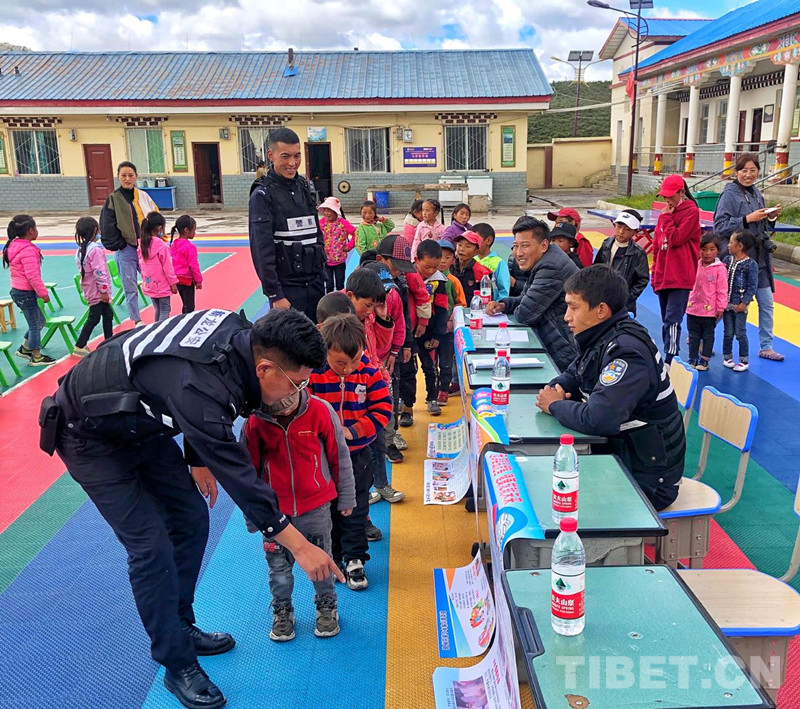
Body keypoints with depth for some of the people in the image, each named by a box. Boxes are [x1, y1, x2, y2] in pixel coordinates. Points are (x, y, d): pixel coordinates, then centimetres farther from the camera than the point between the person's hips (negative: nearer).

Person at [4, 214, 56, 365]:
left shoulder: (14, 246, 10)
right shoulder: (28, 250, -22)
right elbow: (33, 276, -25)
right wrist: (43, 293, -15)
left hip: (17, 291, 10)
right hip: (26, 294, -10)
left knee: (39, 321, 20)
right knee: (35, 325, 4)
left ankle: (25, 349, 28)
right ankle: (36, 357, 15)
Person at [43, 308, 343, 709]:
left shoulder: (238, 333, -17)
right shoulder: (199, 388, -41)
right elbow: (238, 477, -35)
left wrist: (198, 457, 11)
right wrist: (300, 547, -29)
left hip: (139, 420, 8)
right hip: (90, 437, -8)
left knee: (190, 518, 8)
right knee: (151, 547, -9)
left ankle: (180, 628, 26)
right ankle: (178, 665, 8)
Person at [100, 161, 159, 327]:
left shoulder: (143, 196, 6)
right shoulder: (113, 199, -2)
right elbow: (107, 226, -3)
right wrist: (118, 245, -6)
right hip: (125, 251, -2)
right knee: (130, 287, 6)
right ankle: (137, 321, 17)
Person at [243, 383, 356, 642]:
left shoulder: (320, 411, -16)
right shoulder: (255, 422, -13)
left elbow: (339, 456, -2)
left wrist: (346, 498, 6)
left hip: (316, 506, -1)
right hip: (274, 509, 1)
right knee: (278, 565, 13)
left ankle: (327, 606, 36)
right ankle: (282, 611, 36)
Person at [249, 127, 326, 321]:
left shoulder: (304, 187, 11)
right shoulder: (263, 194, -8)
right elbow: (262, 250, -13)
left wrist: (321, 274, 13)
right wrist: (274, 295, -16)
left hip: (314, 283, 6)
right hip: (286, 289, -6)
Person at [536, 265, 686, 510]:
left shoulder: (626, 351, -26)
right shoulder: (603, 337, 2)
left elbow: (597, 419, -36)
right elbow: (573, 376, 17)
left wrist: (555, 405, -17)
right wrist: (554, 390, -7)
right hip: (619, 449, 8)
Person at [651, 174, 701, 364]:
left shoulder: (691, 211, -5)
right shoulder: (666, 213, 14)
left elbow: (675, 239, -17)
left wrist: (666, 218, -7)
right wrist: (655, 273, 17)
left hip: (681, 278, -7)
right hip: (662, 276, 7)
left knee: (672, 321, -14)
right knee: (667, 321, 13)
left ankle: (670, 361, -13)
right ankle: (669, 359, 21)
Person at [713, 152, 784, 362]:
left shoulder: (756, 193, 11)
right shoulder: (729, 194, -10)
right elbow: (719, 226, -18)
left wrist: (771, 218, 2)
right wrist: (748, 219, -23)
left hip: (759, 258, 7)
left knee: (767, 304, 10)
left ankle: (766, 347, 21)